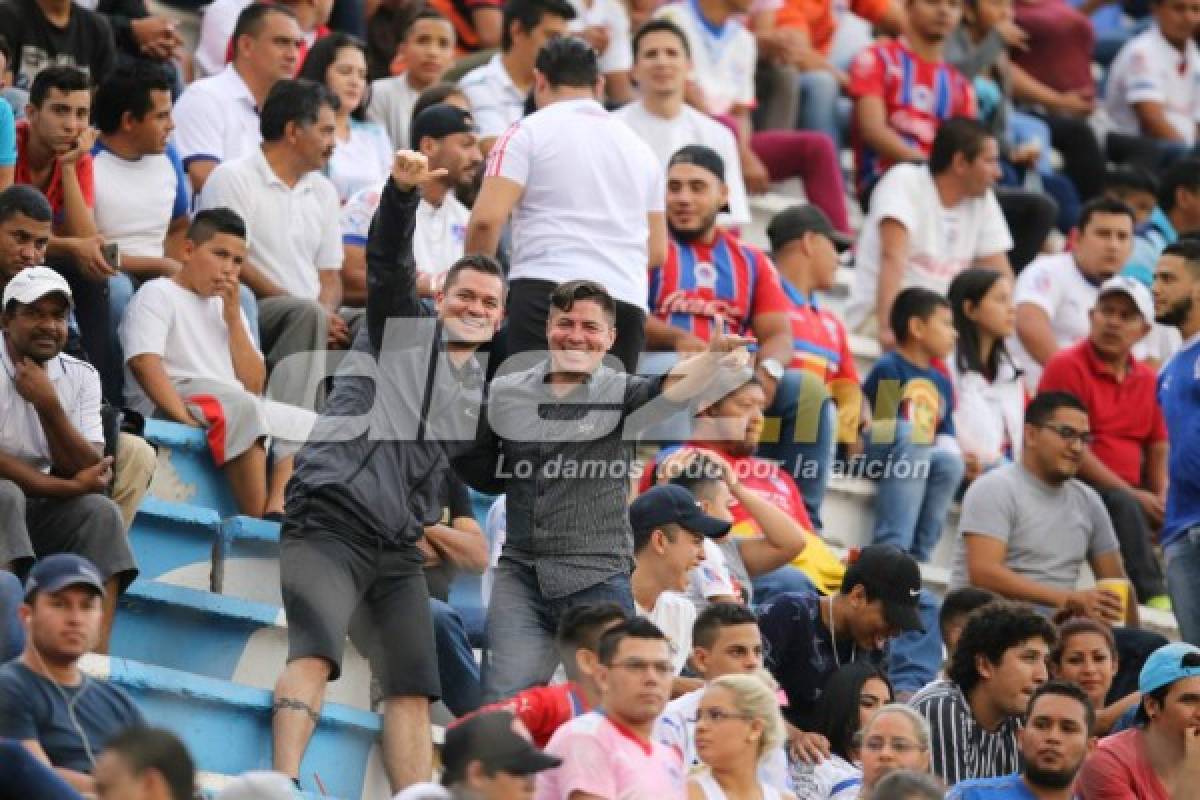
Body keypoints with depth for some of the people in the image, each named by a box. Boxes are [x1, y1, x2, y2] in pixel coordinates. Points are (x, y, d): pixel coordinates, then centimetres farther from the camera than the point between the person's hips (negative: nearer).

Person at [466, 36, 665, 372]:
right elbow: (658, 252, 23)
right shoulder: (639, 146, 23)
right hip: (628, 300, 5)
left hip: (545, 292, -5)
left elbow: (487, 218, -6)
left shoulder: (528, 133, 5)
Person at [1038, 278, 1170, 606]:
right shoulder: (1067, 366, -6)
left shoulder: (1147, 379, 14)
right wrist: (1132, 494, -17)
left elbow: (1157, 448, 16)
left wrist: (1161, 500, -6)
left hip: (1128, 492, 7)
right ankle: (1150, 595, -39)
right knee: (1123, 505, -35)